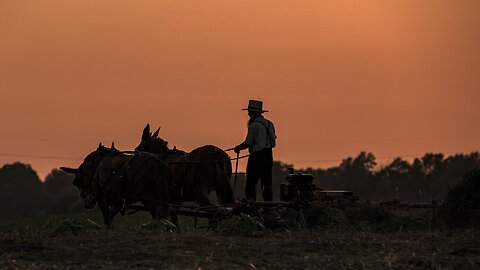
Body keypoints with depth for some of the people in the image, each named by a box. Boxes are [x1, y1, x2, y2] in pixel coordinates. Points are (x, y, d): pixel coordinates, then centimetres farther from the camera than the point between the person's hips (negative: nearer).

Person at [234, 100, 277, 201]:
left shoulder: (254, 126, -13)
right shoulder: (269, 124, 11)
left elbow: (247, 143, -14)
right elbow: (273, 141, 15)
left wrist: (237, 148, 2)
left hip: (257, 157, -8)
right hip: (268, 156, 8)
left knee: (250, 184, -3)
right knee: (267, 184, 10)